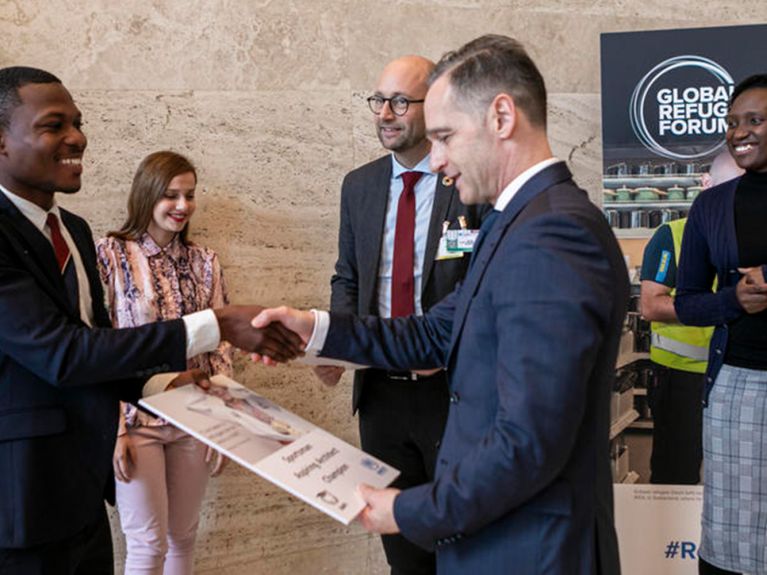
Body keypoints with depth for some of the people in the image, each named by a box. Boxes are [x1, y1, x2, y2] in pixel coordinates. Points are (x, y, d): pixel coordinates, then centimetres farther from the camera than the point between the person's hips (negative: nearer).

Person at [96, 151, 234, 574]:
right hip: (135, 417, -3)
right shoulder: (110, 255, -7)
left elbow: (220, 345, 7)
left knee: (184, 535, 13)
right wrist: (113, 427, -12)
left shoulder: (205, 262, 5)